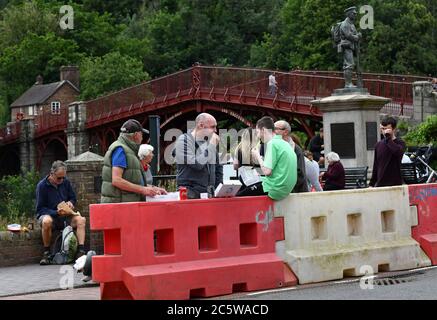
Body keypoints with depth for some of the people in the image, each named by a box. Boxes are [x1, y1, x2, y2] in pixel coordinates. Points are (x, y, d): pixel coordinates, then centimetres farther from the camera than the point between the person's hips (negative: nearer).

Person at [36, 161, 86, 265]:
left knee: (81, 219, -24)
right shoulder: (42, 185, -9)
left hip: (65, 216, 4)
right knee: (46, 221, -39)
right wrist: (56, 212, -24)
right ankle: (46, 253, -26)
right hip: (48, 214, -4)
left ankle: (81, 251, -32)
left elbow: (73, 198, 16)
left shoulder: (66, 182, 4)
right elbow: (40, 208, -10)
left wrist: (70, 203, -9)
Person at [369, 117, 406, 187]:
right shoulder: (379, 145, 12)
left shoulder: (400, 143, -1)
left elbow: (398, 151, -27)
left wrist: (388, 138, -16)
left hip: (395, 184, -4)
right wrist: (371, 183, 16)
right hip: (380, 184, 4)